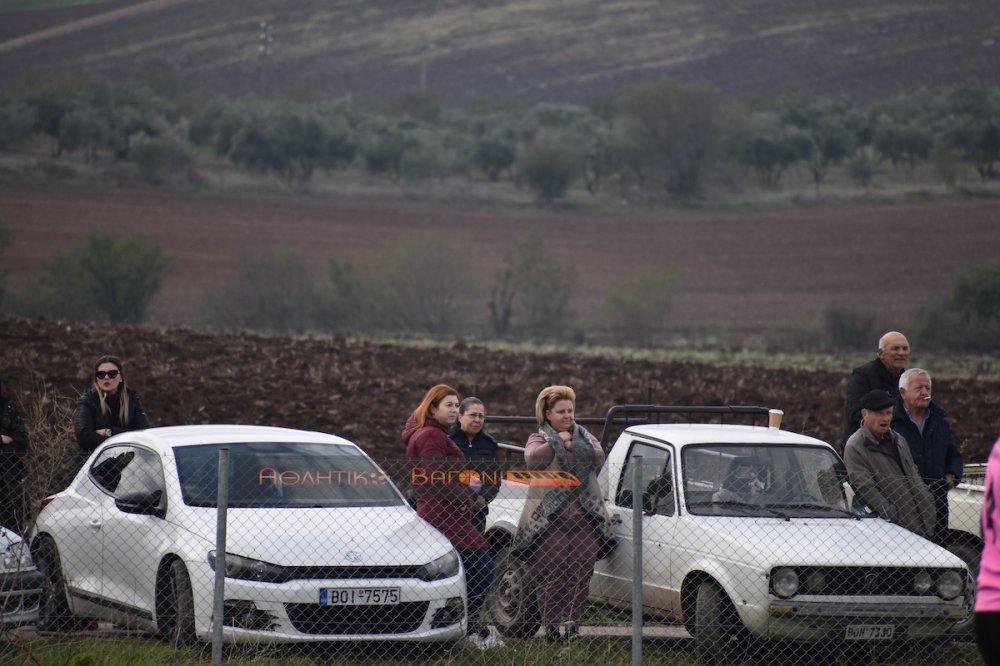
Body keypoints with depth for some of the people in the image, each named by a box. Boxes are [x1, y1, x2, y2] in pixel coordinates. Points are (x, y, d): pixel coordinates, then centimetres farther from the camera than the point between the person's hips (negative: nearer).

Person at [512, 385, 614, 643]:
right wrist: (557, 442, -9)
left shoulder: (584, 437, 19)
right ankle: (551, 627, -6)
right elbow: (533, 457, -13)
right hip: (548, 520, -3)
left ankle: (573, 624, 2)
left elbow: (598, 457, -1)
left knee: (581, 573, -4)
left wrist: (573, 445, -7)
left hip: (584, 518, 3)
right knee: (551, 574, -8)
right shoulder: (538, 439, 10)